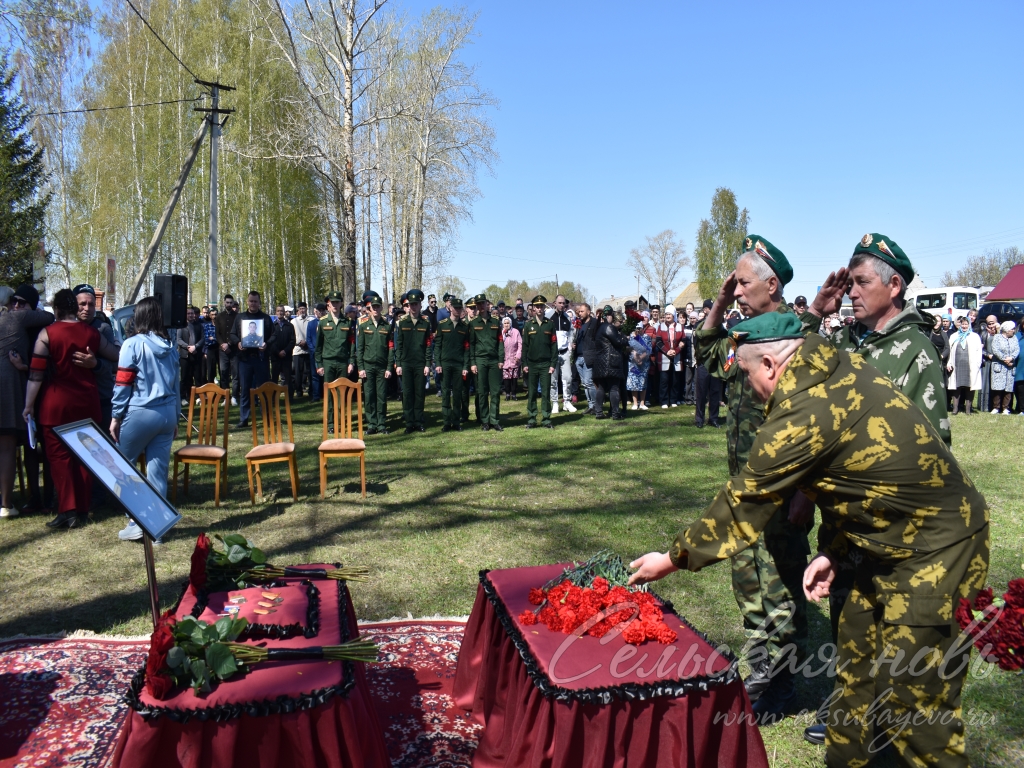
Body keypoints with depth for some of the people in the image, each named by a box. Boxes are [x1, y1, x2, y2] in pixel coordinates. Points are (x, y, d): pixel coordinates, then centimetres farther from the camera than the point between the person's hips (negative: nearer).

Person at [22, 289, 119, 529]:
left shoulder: (47, 334, -5)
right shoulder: (91, 333, 4)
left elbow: (36, 374, -7)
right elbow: (117, 358, 10)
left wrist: (28, 405, -2)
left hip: (57, 403, -3)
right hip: (87, 402, 3)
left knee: (60, 456, 3)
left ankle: (68, 511, -1)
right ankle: (83, 510, 13)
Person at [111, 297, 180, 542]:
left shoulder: (133, 344, -7)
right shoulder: (170, 346, 9)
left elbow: (123, 384, -8)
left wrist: (116, 416, 0)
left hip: (140, 413, -5)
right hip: (167, 414, 5)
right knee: (158, 471, 7)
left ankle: (136, 521, 7)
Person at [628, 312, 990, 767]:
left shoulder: (803, 416, -25)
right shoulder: (844, 369, 1)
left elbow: (742, 503, -15)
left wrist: (674, 559, -3)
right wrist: (829, 550, 10)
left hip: (931, 557, -10)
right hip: (897, 544, 10)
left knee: (913, 700, 0)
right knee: (856, 665, 17)